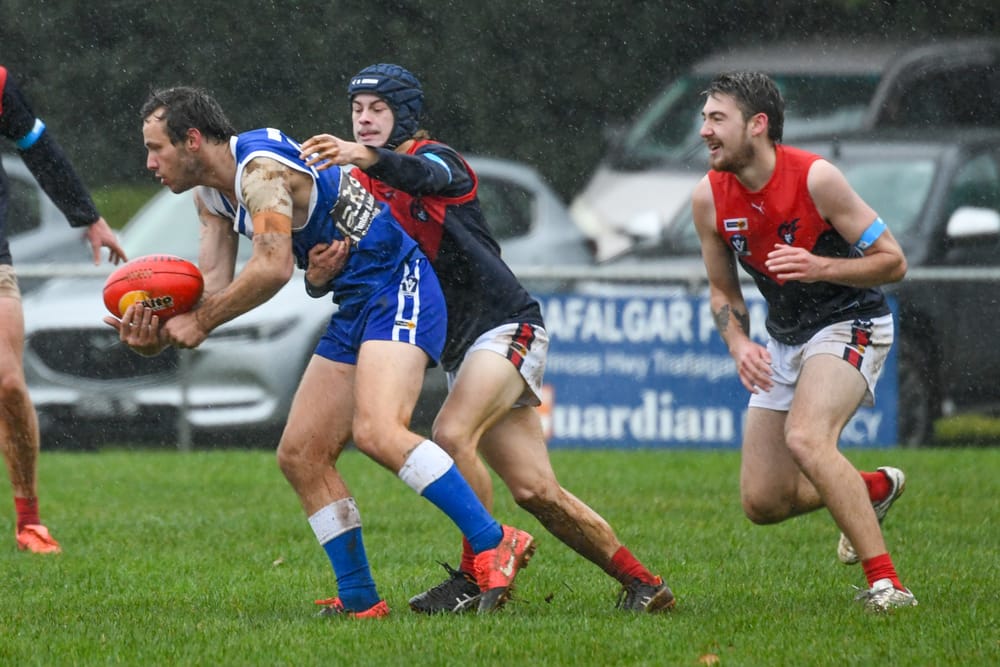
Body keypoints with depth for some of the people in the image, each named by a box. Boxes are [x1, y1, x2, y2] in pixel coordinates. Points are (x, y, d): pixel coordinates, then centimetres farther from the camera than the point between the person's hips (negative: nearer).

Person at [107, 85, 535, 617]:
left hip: (398, 290, -11)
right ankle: (360, 601, 8)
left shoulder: (261, 168, -18)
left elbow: (273, 267, -28)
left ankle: (494, 544, -28)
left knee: (377, 431, -30)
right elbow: (214, 282, 7)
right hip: (354, 308, 11)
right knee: (300, 455, 5)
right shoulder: (210, 194, 13)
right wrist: (160, 333, -10)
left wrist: (201, 322, -18)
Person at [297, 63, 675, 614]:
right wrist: (319, 274, -25)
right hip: (458, 350, 7)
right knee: (534, 490, 0)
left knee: (451, 434, -28)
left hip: (506, 325, -7)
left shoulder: (438, 159, -7)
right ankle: (642, 583, 11)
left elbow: (423, 175, -33)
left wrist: (368, 157, -55)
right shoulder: (358, 186, 12)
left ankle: (478, 573, -18)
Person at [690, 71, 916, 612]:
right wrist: (739, 344, -10)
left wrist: (822, 268, -29)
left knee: (805, 438, -33)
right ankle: (874, 489, 29)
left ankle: (886, 583, -29)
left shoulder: (815, 178, -21)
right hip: (785, 339, 7)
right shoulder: (709, 197, -5)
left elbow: (892, 261, -14)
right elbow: (723, 290, 9)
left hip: (850, 323, -7)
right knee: (762, 503, 1)